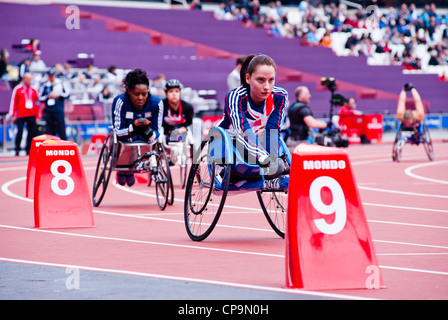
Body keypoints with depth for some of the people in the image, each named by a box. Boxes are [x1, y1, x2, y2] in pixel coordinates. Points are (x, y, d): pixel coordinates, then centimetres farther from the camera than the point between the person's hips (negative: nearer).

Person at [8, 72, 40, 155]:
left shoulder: (34, 90, 12)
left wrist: (37, 116, 11)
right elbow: (13, 101, 4)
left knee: (31, 132, -1)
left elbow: (37, 103, 16)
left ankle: (28, 149, 7)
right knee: (20, 131, -9)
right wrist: (13, 114, 0)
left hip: (31, 116, 3)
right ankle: (17, 150, 0)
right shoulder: (18, 89, 4)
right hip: (20, 116, -3)